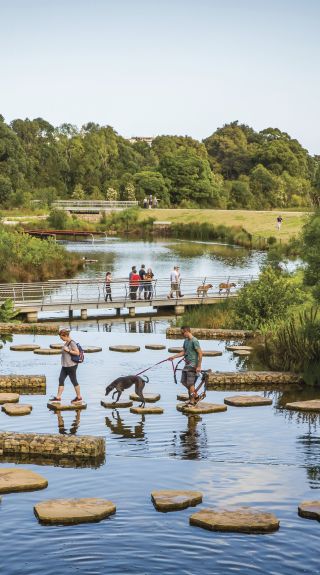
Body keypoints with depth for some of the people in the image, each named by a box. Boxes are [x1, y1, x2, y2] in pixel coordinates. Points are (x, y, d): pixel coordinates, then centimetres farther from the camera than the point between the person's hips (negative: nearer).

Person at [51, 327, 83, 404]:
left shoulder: (72, 343, -16)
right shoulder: (66, 343, 11)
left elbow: (77, 352, -21)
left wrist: (68, 350, -20)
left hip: (71, 366, -9)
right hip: (65, 366, 9)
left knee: (74, 381, 1)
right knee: (61, 380, 5)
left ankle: (79, 397, 14)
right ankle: (58, 397, 8)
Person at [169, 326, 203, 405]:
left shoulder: (194, 341, -16)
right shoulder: (186, 341, 12)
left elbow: (200, 353, -17)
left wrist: (199, 366, -19)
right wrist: (174, 357, 13)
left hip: (193, 365, -9)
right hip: (187, 364, 9)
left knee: (190, 383, -6)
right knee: (183, 381, 11)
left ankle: (192, 401, 4)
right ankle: (195, 395, 24)